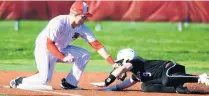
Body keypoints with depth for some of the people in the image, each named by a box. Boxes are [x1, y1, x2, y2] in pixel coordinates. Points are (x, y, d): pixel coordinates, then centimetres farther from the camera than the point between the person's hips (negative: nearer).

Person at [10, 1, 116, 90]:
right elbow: (49, 44, -29)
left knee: (84, 54, -9)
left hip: (61, 50, 7)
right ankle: (19, 82, -2)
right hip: (44, 48, -7)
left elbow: (96, 45, -10)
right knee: (45, 78, -25)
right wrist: (63, 58, -37)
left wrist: (112, 62, -17)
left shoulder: (82, 27, -8)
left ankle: (70, 83, -3)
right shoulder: (59, 23, -29)